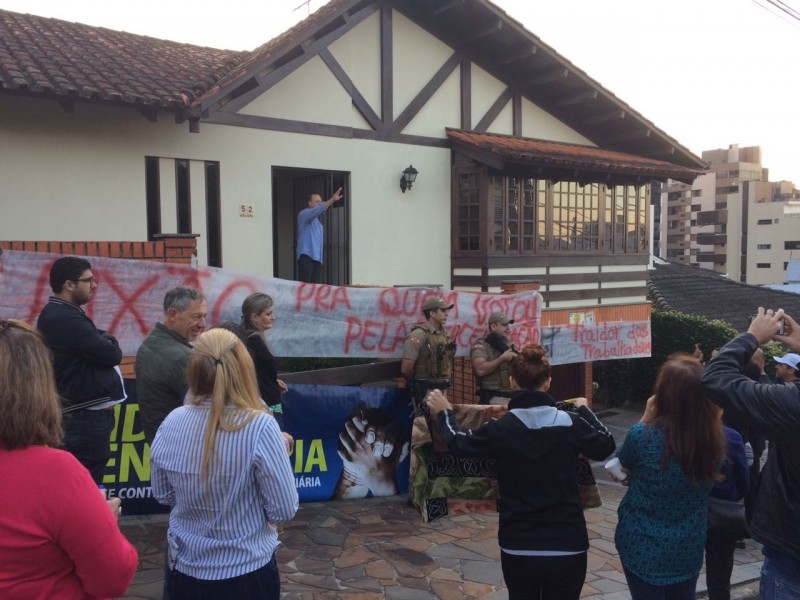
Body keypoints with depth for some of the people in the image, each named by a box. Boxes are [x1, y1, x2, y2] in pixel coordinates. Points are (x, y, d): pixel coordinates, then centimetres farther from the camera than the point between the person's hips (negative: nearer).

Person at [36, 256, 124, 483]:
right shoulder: (68, 319, -20)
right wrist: (108, 340, 2)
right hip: (87, 417, -11)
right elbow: (112, 354, -18)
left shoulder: (56, 314, 14)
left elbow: (95, 352, 17)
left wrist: (103, 342, -3)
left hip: (78, 413, 11)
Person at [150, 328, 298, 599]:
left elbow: (163, 495, 5)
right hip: (246, 572, -3)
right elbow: (284, 510, -15)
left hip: (183, 569, 3)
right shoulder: (259, 427, -22)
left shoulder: (171, 423, -9)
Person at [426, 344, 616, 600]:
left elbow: (457, 442, 7)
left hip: (517, 547, 0)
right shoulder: (571, 423, -9)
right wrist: (585, 411, 25)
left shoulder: (500, 428, -11)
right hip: (567, 545, 0)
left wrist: (443, 412, 25)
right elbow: (606, 446, 10)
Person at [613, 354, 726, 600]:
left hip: (643, 547, -3)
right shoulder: (715, 439, -11)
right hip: (688, 549, 4)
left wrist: (646, 418, -7)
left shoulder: (643, 435, -25)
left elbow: (623, 464, -2)